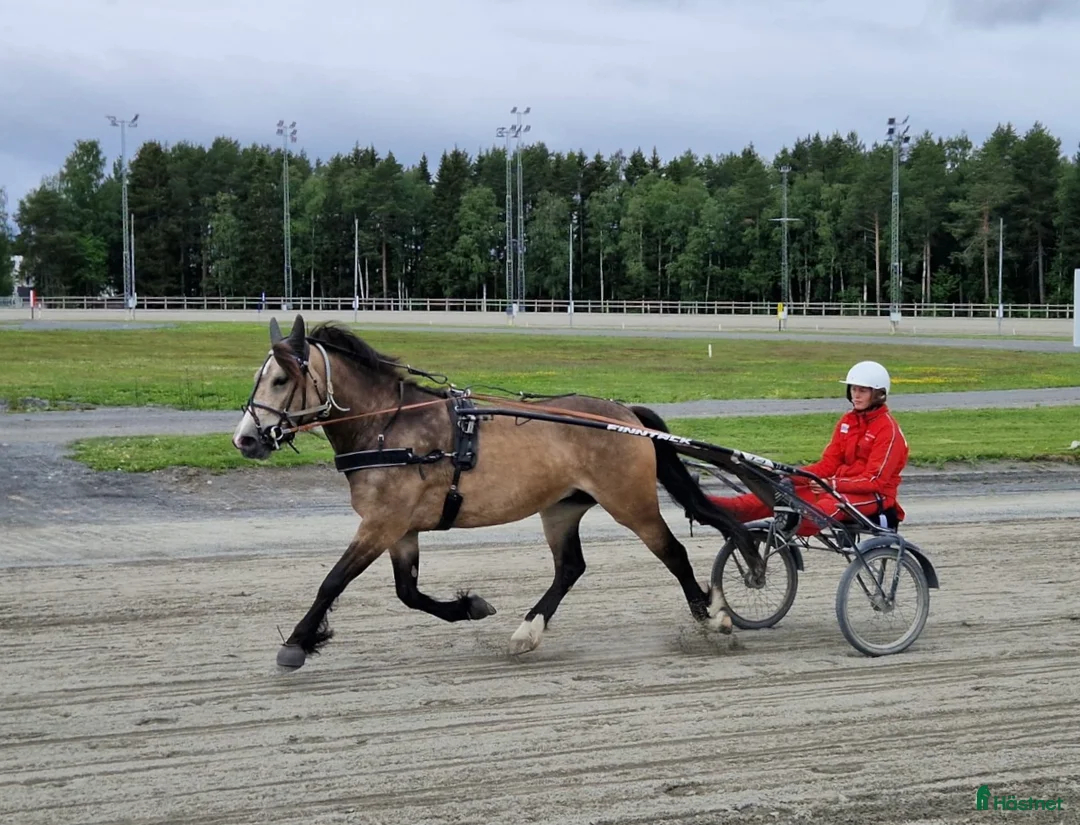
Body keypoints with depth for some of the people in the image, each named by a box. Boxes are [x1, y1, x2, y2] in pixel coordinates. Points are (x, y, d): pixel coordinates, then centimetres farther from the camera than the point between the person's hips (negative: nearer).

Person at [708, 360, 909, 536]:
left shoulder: (888, 428, -9)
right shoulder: (847, 421, 12)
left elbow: (874, 480, -16)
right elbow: (827, 464, 8)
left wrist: (834, 484, -28)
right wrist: (791, 476, -8)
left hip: (874, 496, -7)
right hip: (841, 488, 7)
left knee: (833, 504, -40)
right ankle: (728, 510, -34)